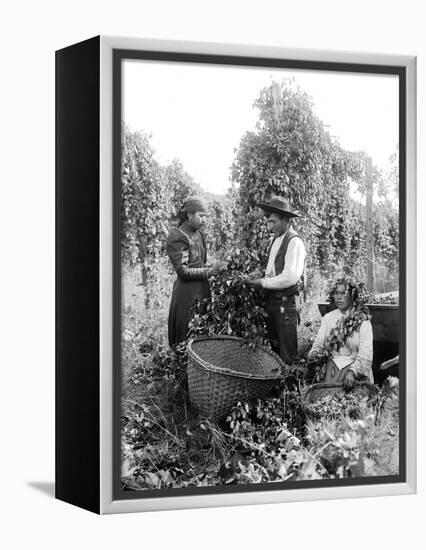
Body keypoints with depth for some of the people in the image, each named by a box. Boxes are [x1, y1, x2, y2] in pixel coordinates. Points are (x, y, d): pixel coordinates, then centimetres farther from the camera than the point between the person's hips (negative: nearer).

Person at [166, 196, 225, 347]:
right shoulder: (177, 237, -13)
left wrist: (215, 269, 2)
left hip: (202, 288, 8)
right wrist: (209, 271, -18)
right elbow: (183, 271, -16)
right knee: (187, 336, -1)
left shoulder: (199, 234, 11)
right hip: (187, 291, -8)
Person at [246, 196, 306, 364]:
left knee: (287, 352, -3)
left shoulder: (294, 242, -13)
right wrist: (259, 279, 3)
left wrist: (263, 283, -15)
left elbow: (291, 277, -21)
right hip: (271, 300, 8)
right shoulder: (274, 240, 13)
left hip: (286, 302, -8)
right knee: (273, 347, 12)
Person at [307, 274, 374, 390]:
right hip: (331, 370, 3)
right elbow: (319, 342, 11)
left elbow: (366, 354, -11)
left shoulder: (362, 321, -3)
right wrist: (314, 353, -13)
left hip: (357, 372, -3)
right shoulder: (328, 318, 12)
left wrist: (353, 372, -27)